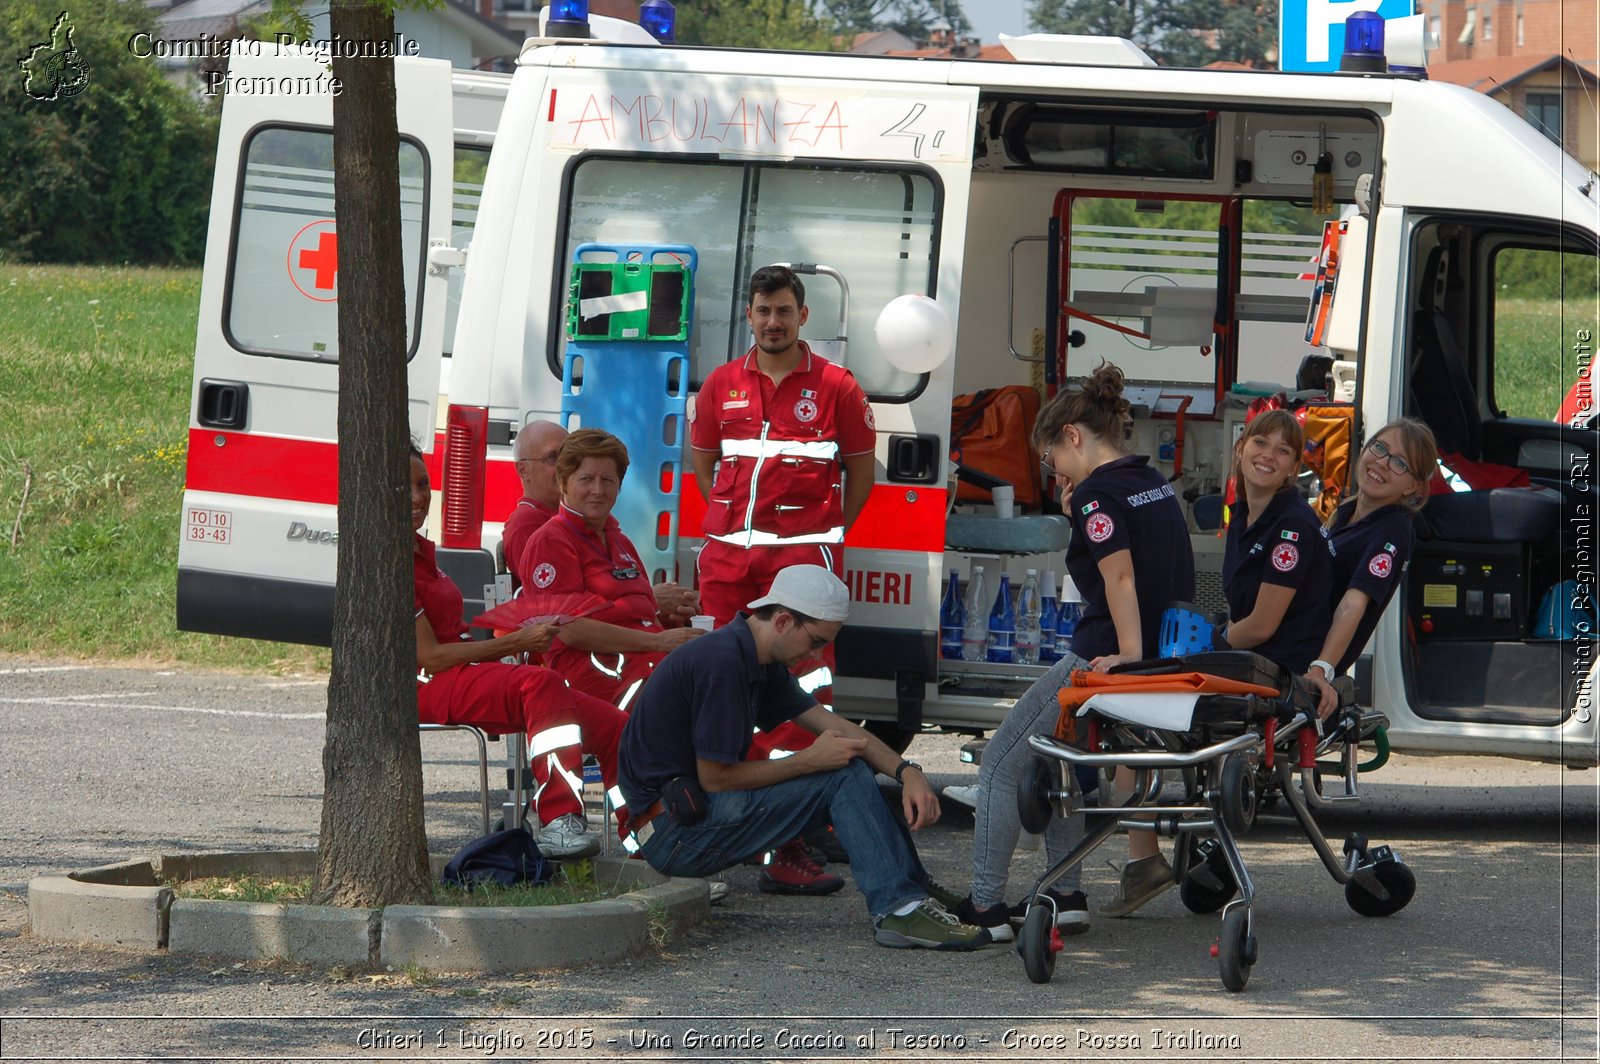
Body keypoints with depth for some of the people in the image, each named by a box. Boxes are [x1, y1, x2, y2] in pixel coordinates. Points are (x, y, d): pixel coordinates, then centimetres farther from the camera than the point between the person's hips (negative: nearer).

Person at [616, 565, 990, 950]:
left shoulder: (761, 664, 11)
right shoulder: (722, 662, -21)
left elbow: (834, 726, 12)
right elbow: (715, 778, -20)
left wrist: (906, 771, -3)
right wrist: (809, 760, -15)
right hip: (676, 831, -10)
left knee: (847, 770, 11)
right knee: (844, 775, -13)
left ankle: (915, 891, 10)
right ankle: (900, 906, -17)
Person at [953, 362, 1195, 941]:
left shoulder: (1098, 492, -14)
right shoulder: (1155, 482, 13)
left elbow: (1120, 576, -25)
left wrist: (1129, 656, -31)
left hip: (1106, 658, -9)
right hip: (1166, 650, 9)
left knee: (1001, 764, 3)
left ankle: (984, 904, 2)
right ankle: (1066, 897, 18)